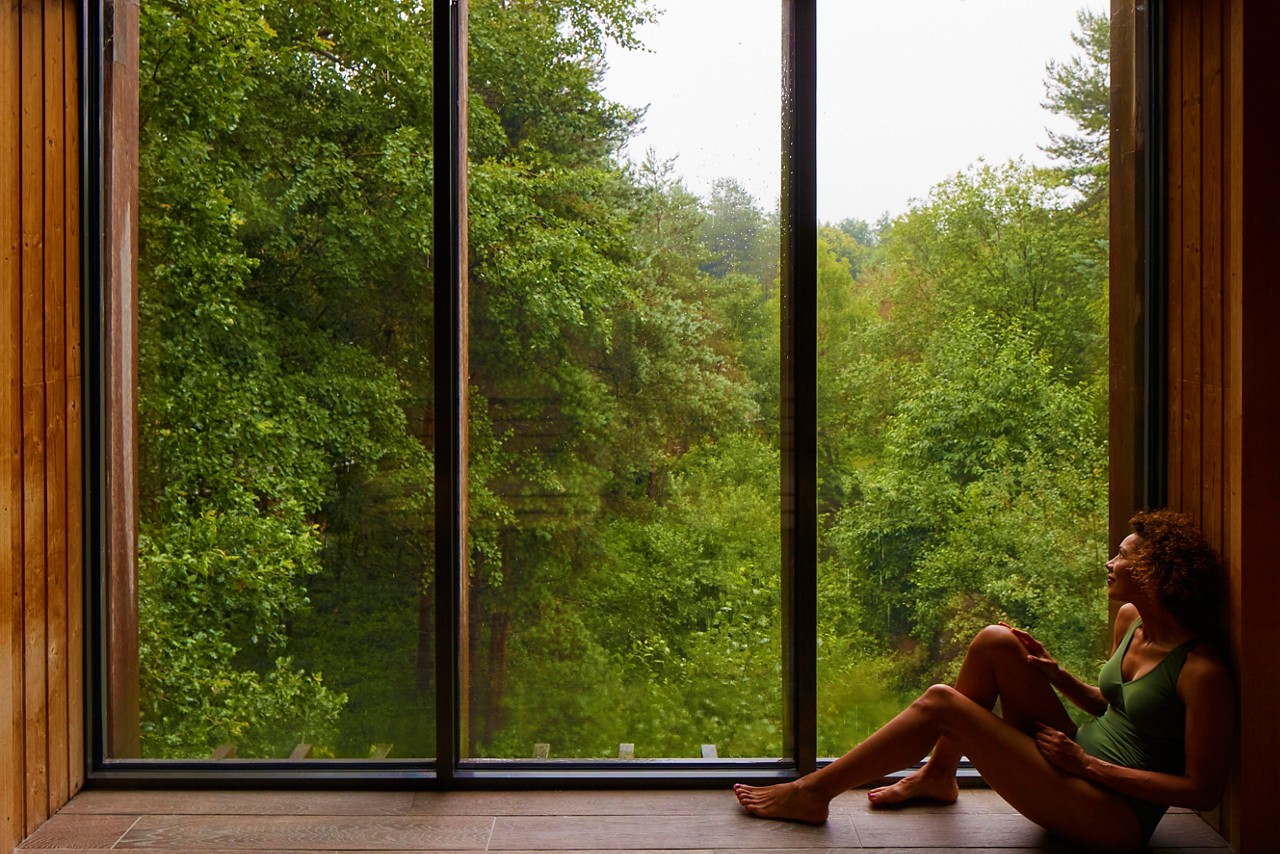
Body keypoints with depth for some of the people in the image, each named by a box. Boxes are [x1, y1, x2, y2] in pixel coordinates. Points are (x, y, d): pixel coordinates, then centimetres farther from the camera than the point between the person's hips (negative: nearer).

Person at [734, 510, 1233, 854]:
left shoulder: (1202, 671, -19)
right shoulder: (1129, 619, 6)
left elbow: (1203, 790, -18)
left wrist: (1090, 764, -18)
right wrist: (1056, 675, 3)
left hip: (1114, 814, -8)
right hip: (1081, 762, 8)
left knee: (940, 704, -19)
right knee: (995, 641, -5)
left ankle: (812, 794, -4)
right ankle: (937, 777, 12)